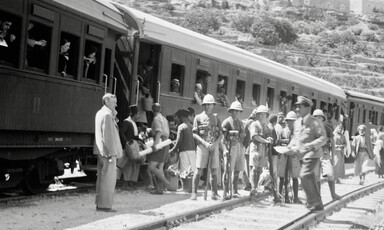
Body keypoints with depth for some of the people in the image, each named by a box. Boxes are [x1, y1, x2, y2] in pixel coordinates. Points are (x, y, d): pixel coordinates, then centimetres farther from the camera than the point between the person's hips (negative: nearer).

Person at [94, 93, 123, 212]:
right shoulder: (107, 115, -15)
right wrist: (112, 152, -20)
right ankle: (104, 205, -5)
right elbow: (108, 136, -20)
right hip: (108, 152, -10)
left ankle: (99, 203, 20)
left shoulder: (99, 113, 15)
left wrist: (113, 113, 9)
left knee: (102, 178, 15)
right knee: (108, 179, -6)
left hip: (101, 151, 10)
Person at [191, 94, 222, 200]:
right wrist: (205, 143, -12)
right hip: (202, 145, -3)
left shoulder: (216, 118, 13)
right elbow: (194, 134, 0)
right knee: (198, 170, -6)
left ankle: (214, 193, 8)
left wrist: (215, 144, -9)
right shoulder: (198, 117, 5)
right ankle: (194, 193, -3)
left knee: (214, 171, 3)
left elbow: (221, 134, 9)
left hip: (214, 146, 3)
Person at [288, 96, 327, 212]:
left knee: (304, 176, -22)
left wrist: (311, 145, -27)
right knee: (311, 180, 15)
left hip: (312, 155, -8)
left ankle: (313, 202, -12)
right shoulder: (297, 123, 10)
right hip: (302, 155, 8)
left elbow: (323, 138, -14)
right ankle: (317, 205, 27)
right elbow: (295, 137, 20)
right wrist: (292, 146, -1)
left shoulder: (315, 122, -11)